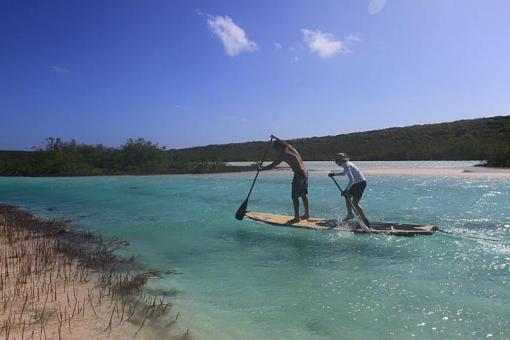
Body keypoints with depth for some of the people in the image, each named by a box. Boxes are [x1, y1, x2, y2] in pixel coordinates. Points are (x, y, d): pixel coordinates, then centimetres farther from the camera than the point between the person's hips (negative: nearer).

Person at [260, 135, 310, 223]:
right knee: (303, 195, 17)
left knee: (295, 197, -3)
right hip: (305, 172, 9)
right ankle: (307, 214, 27)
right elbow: (283, 143, 33)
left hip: (298, 174, -9)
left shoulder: (283, 155, -13)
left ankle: (297, 217, 0)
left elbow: (272, 166, -9)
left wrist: (261, 168, 3)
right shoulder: (290, 147, 8)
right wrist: (275, 138, 45)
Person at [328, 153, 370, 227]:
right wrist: (334, 174, 27)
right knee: (347, 195, 20)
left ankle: (365, 221, -6)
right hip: (358, 182, 10)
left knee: (355, 203, -9)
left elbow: (351, 180, -28)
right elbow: (344, 173, 33)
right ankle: (350, 214, 28)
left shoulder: (346, 166, -19)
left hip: (360, 183, -10)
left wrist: (346, 190, -28)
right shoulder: (346, 164, 11)